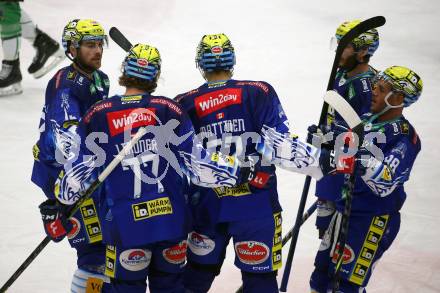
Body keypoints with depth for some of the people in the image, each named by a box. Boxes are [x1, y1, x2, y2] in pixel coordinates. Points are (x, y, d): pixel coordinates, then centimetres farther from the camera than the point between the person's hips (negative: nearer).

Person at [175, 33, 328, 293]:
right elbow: (278, 147, -16)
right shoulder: (260, 94, -8)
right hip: (255, 208, -3)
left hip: (207, 208, 3)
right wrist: (322, 160, -12)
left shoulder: (185, 105, -2)